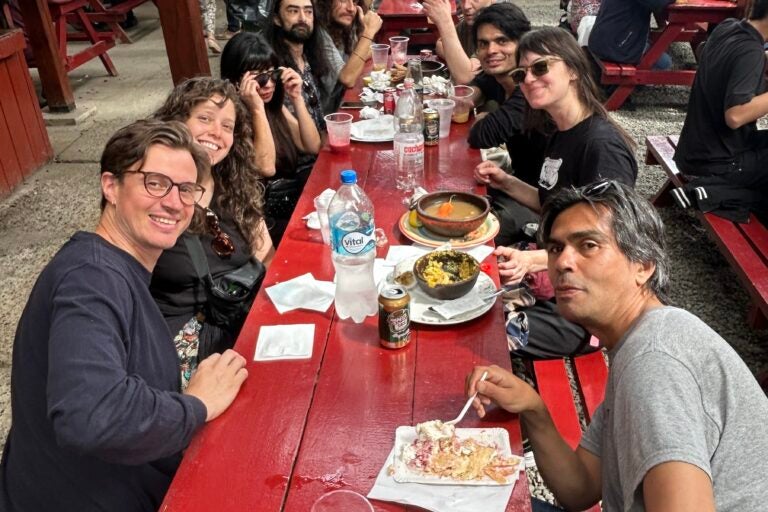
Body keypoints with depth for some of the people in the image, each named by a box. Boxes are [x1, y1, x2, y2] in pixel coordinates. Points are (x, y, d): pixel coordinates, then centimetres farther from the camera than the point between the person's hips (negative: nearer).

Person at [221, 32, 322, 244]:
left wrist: (296, 98, -5)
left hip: (294, 194, 7)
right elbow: (267, 167, -22)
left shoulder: (274, 104, 7)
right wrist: (257, 109, -25)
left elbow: (313, 147, 4)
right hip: (267, 217, -7)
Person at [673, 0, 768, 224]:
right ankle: (718, 192, -8)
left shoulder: (726, 28, 1)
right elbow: (735, 115, -33)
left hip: (696, 150, 9)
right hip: (716, 163, -9)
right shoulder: (750, 52, -23)